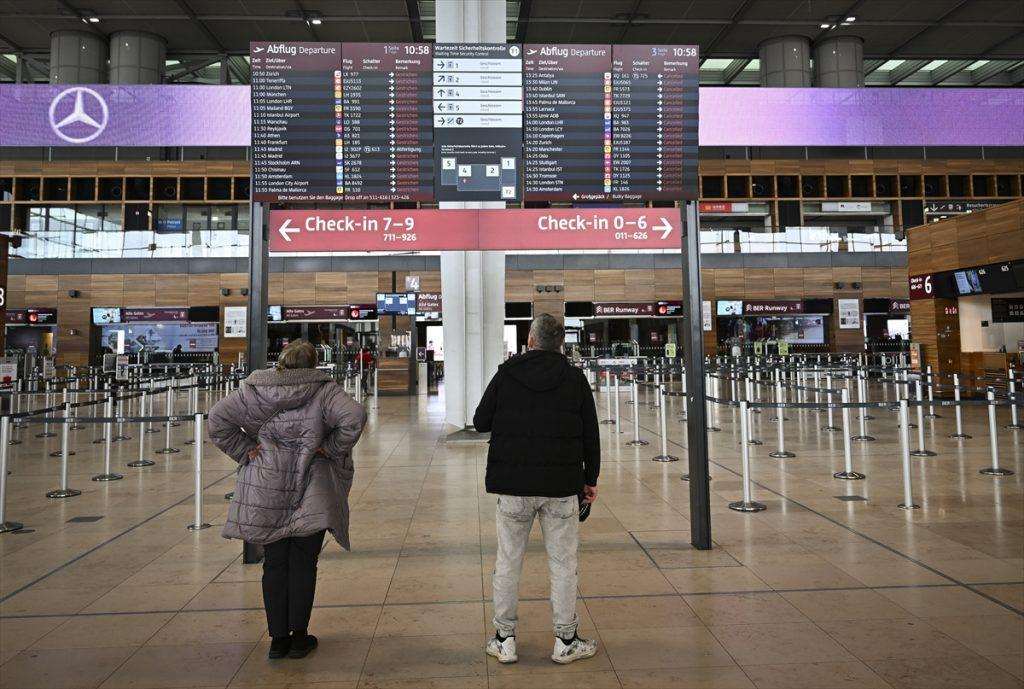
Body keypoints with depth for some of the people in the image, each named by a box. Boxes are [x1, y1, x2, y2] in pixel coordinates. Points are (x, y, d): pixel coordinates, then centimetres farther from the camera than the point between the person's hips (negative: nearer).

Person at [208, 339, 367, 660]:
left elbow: (218, 417, 0)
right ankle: (299, 637, 16)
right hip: (309, 492, -2)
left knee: (274, 564, 12)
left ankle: (278, 638, 18)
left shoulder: (255, 390, 3)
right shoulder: (324, 390, -6)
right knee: (303, 562, 10)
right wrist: (331, 448, -8)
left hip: (266, 491, 2)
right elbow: (354, 415, -20)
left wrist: (244, 451, 3)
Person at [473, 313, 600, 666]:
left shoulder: (506, 375, -1)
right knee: (563, 564, 10)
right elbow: (591, 435, 3)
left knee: (508, 563, 11)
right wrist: (590, 480, 12)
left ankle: (505, 640, 21)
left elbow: (480, 422, 4)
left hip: (513, 485, 0)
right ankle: (566, 641, 20)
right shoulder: (575, 379, 1)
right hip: (561, 485, 0)